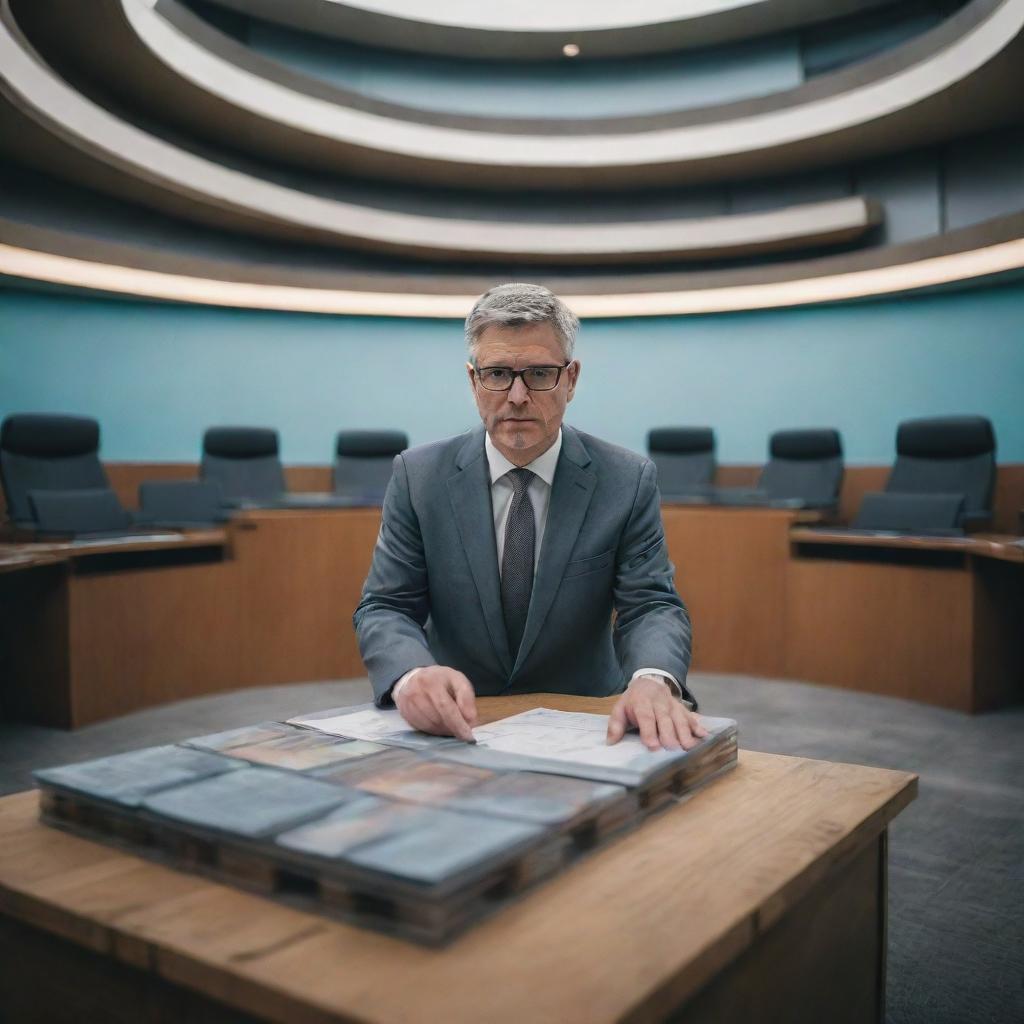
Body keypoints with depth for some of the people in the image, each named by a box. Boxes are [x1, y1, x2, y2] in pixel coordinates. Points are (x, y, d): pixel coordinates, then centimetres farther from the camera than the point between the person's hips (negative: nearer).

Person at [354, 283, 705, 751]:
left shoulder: (628, 481, -5)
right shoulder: (419, 476, -5)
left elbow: (652, 605, -9)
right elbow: (384, 608, -7)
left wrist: (652, 680, -33)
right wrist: (412, 673, -31)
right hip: (457, 724, 1)